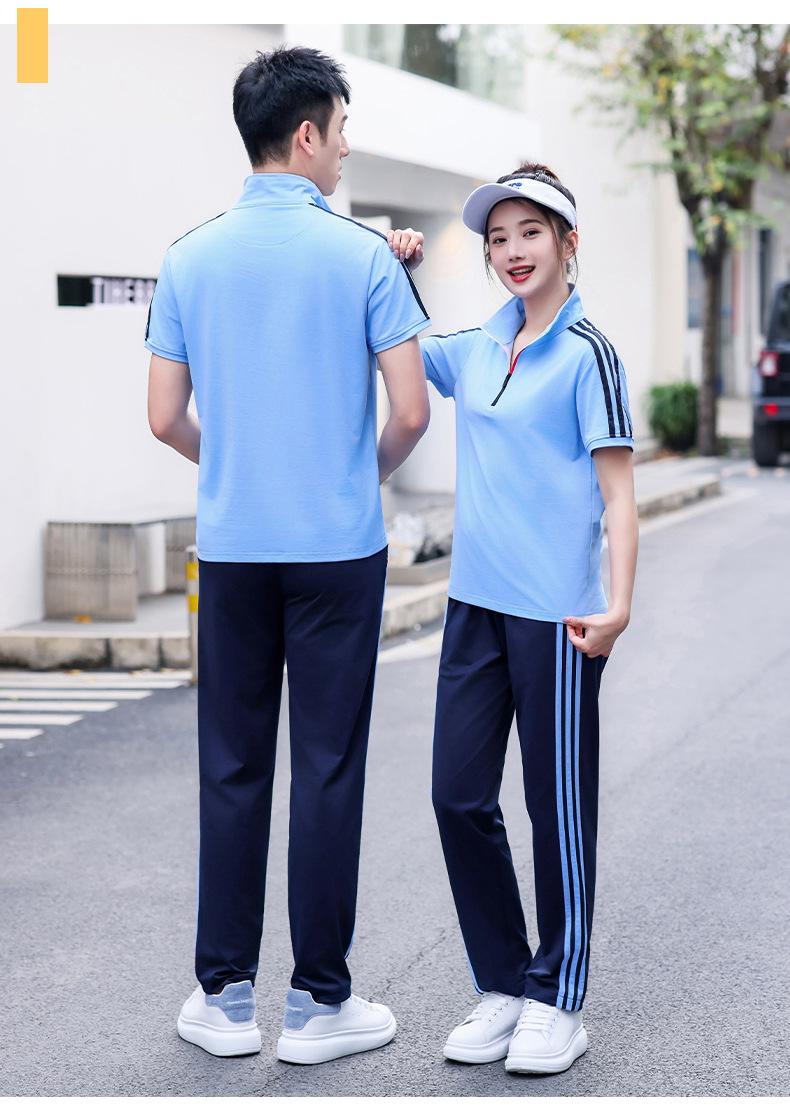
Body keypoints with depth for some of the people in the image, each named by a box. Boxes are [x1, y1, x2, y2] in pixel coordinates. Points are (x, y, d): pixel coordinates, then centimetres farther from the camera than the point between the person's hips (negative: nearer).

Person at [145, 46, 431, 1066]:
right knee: (327, 771, 2)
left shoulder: (190, 258, 2)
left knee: (232, 770, 9)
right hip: (338, 546, -3)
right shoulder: (363, 255, -8)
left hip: (230, 546, 3)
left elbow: (166, 417, 2)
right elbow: (411, 411, -10)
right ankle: (318, 1001, 8)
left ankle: (224, 996, 14)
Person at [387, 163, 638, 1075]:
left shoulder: (588, 353, -6)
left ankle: (557, 1001, 15)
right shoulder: (474, 351, 11)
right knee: (459, 797, 7)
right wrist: (395, 272, 7)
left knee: (557, 807, 3)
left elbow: (617, 491, -8)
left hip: (554, 612, -6)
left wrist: (618, 605, -18)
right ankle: (501, 985, 21)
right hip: (475, 600, 6)